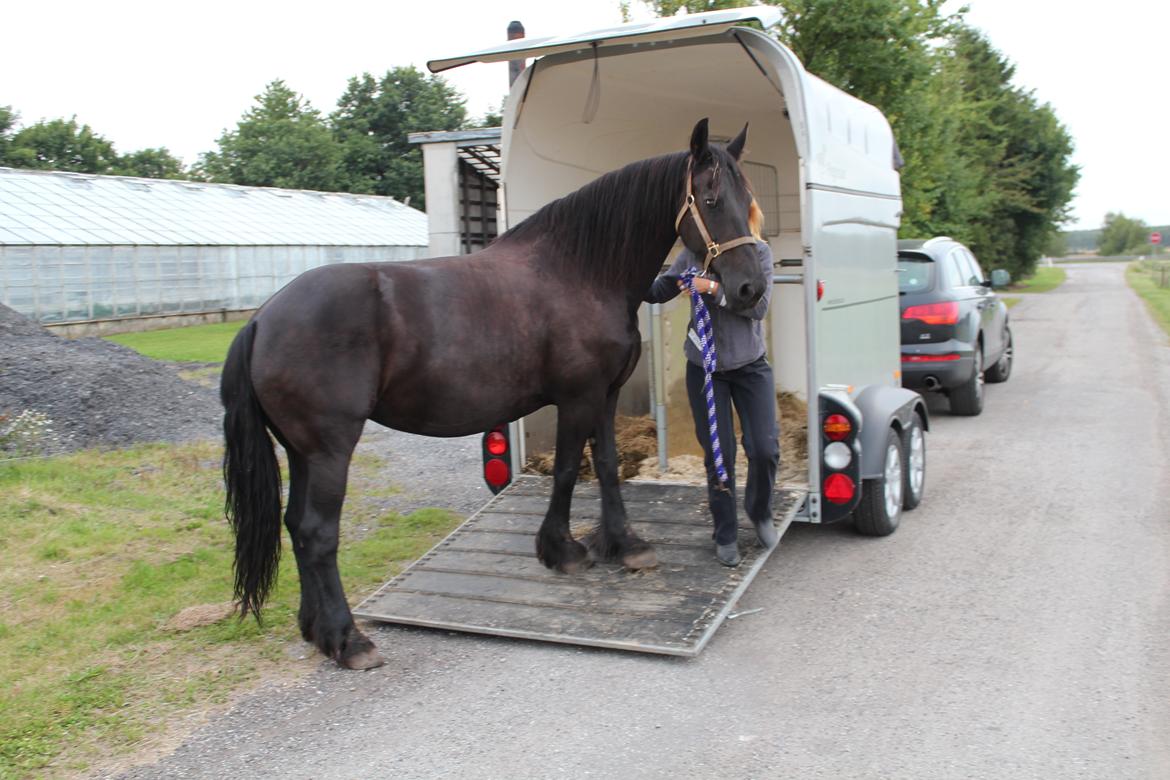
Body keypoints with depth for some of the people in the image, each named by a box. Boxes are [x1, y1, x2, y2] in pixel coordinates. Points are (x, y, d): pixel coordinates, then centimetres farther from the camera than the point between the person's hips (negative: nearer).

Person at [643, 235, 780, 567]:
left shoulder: (759, 252, -7)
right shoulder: (693, 252, -1)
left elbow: (759, 306, -17)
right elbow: (658, 292, -2)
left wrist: (713, 288, -25)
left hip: (750, 366, -1)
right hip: (704, 368, 1)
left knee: (765, 449, -4)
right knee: (718, 455, 3)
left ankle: (761, 513, 26)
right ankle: (725, 536, 18)